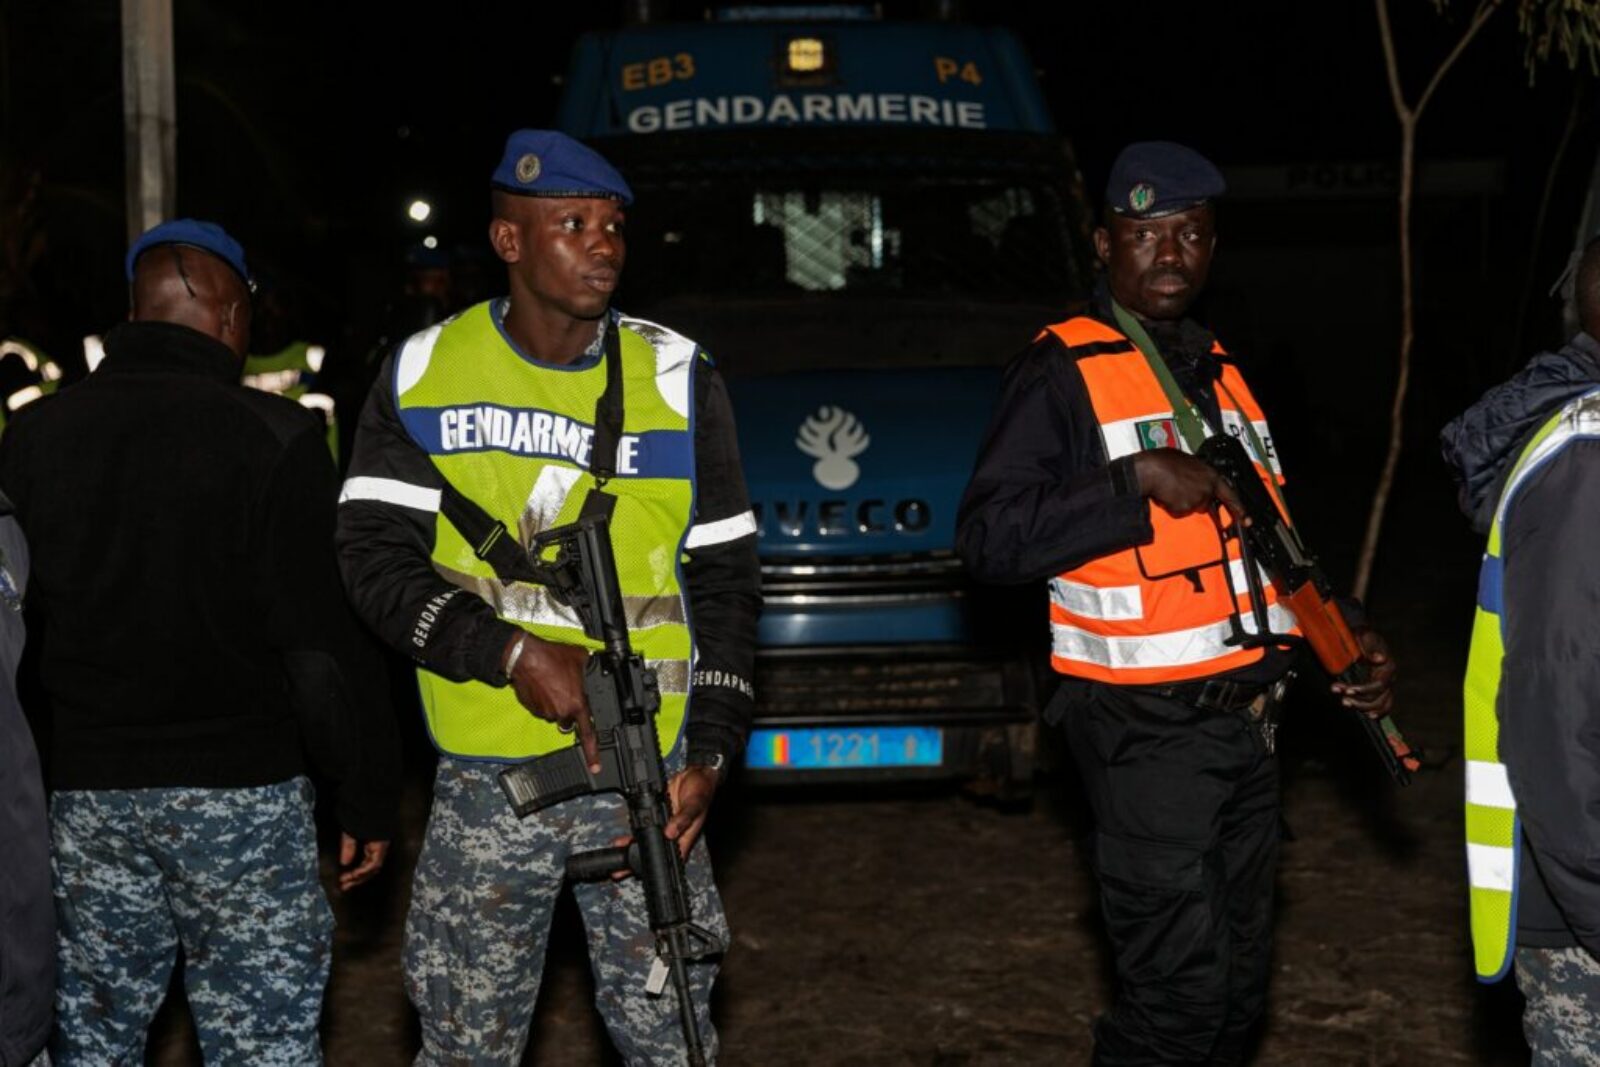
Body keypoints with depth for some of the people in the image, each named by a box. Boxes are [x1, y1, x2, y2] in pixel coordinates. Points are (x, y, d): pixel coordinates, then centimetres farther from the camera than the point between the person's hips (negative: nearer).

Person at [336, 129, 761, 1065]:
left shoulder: (678, 379, 3)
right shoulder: (423, 375, 2)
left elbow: (724, 577, 5)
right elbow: (377, 559, -2)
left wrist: (712, 749, -6)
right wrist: (513, 653, -16)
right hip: (485, 769, 0)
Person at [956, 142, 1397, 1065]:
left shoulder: (1222, 372, 15)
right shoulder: (1064, 369, -9)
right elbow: (989, 539, -18)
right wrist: (1137, 480, -24)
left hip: (1248, 721, 8)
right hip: (1150, 734, -8)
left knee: (1240, 986, 14)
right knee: (1180, 989, -9)